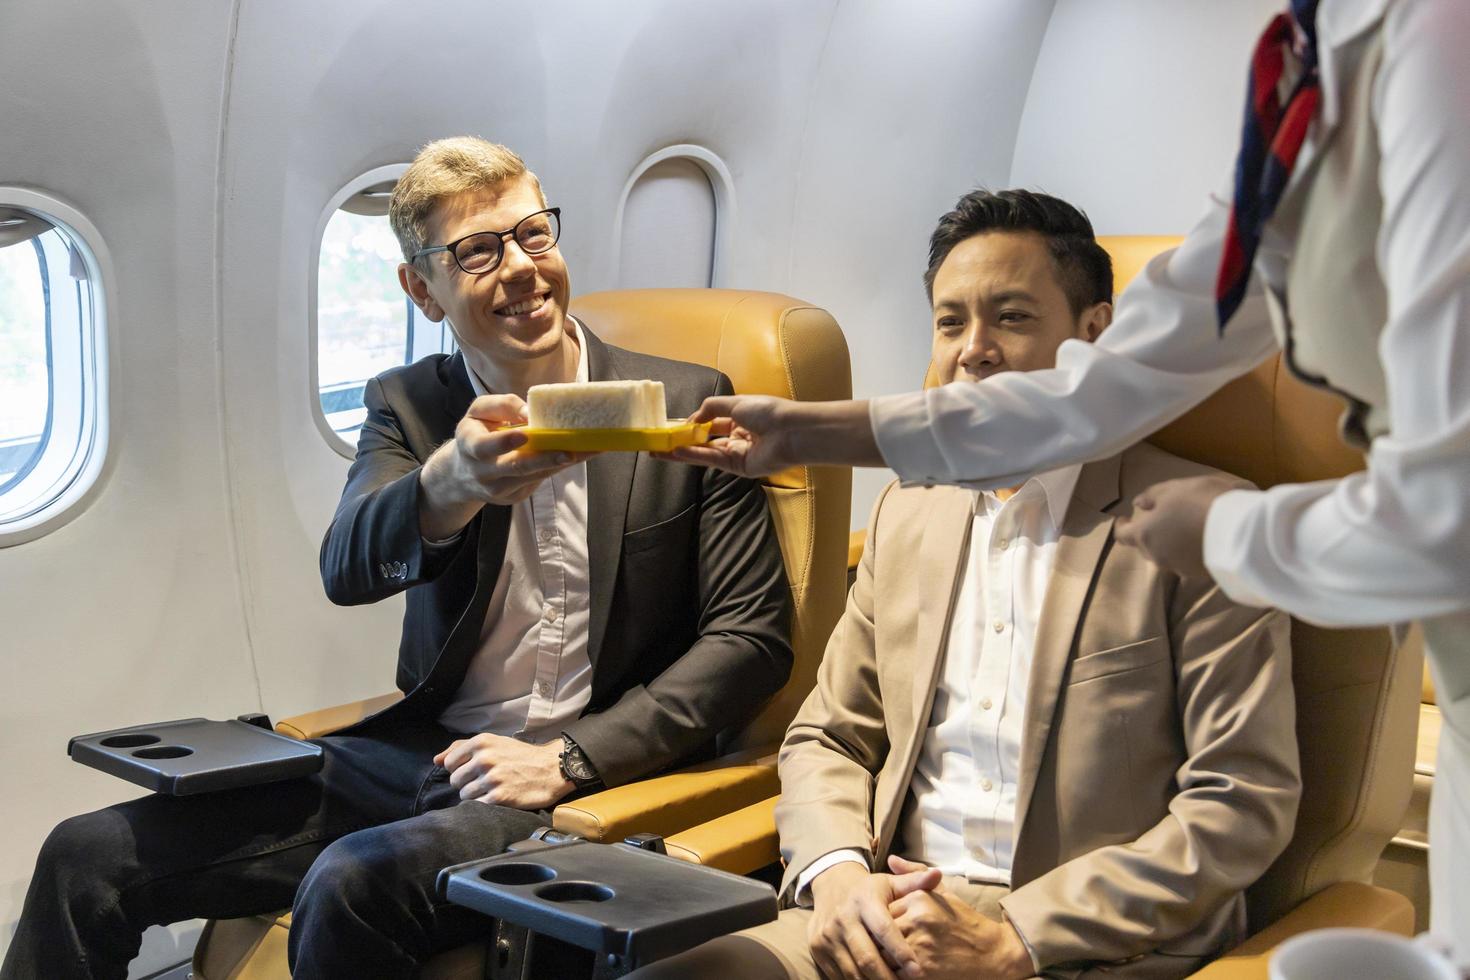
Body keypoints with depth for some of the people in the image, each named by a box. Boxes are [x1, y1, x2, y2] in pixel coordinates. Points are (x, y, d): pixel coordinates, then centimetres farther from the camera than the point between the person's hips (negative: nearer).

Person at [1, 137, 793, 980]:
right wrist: (450, 485, -36)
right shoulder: (409, 406, 6)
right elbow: (347, 570, -12)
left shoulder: (685, 403, -3)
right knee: (89, 857, -5)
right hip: (419, 757, 4)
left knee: (353, 884, -31)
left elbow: (754, 634, -4)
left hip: (591, 788, -4)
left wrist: (568, 757, -13)